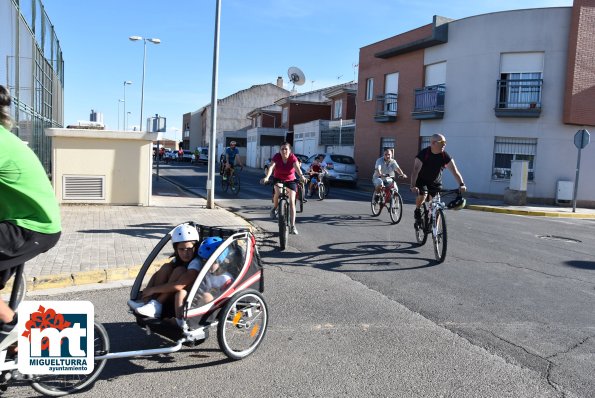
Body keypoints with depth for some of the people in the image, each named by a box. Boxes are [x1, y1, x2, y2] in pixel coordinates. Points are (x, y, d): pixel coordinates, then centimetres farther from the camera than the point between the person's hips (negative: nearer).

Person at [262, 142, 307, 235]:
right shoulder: (277, 157, -19)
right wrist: (267, 177, -52)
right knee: (278, 191, -32)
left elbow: (297, 167, -38)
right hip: (278, 179, 0)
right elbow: (271, 167, -33)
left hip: (290, 181, 0)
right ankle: (274, 208, 0)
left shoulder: (293, 158, -20)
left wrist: (301, 176, -58)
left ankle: (292, 226, -6)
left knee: (292, 201, -10)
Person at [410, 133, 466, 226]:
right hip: (422, 180, -3)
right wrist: (413, 186, -47)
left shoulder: (445, 155, -16)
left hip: (436, 182, 3)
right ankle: (417, 212, 0)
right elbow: (415, 170, -33)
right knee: (423, 195, -30)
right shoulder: (423, 153, -25)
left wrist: (461, 184, -35)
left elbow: (455, 171, -20)